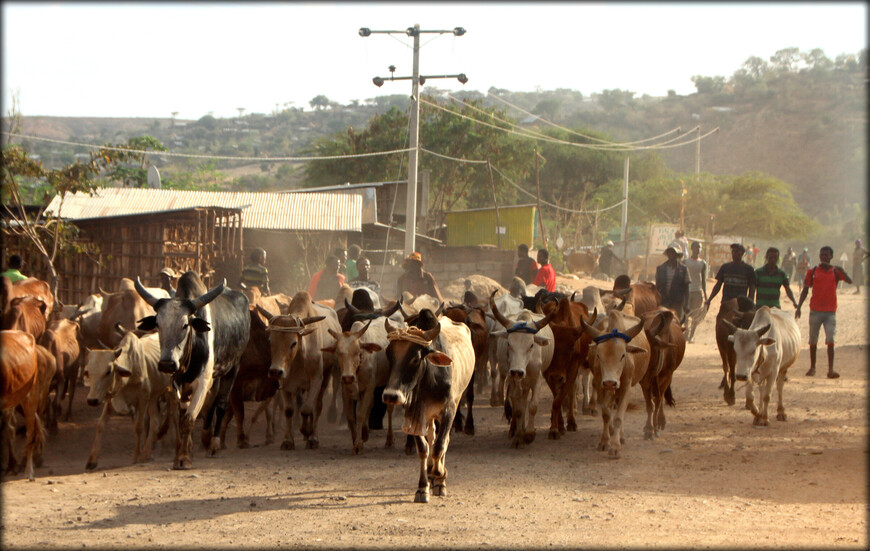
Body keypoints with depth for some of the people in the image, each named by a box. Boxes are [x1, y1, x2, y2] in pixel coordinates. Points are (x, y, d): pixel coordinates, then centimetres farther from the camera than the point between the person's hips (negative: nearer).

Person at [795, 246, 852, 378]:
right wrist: (798, 307, -1)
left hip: (830, 311, -1)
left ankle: (831, 369, -13)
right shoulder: (813, 272, 5)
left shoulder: (836, 271, 5)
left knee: (830, 340, -10)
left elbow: (849, 281, -10)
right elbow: (805, 290, 7)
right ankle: (812, 367, 21)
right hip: (815, 310, 1)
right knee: (813, 340, 8)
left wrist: (841, 272, -29)